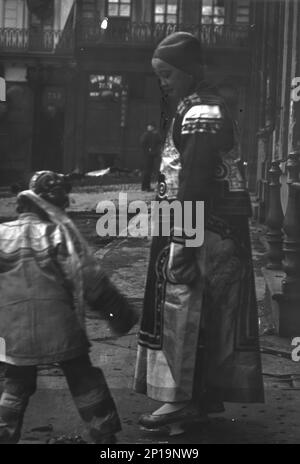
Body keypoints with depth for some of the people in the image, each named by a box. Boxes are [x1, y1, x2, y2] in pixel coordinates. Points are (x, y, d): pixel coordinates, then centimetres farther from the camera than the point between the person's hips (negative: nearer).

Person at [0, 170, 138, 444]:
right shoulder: (59, 234, -9)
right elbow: (90, 279, -11)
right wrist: (119, 311, -3)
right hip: (60, 327, -2)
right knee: (85, 381, 13)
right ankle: (105, 435, 19)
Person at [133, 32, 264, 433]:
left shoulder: (199, 113, -16)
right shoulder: (207, 106, 17)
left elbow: (193, 185, -22)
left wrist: (182, 243, -23)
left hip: (205, 227, -10)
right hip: (221, 226, 10)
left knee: (184, 310, -4)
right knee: (209, 313, 14)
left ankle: (184, 399, 5)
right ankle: (207, 395, 23)